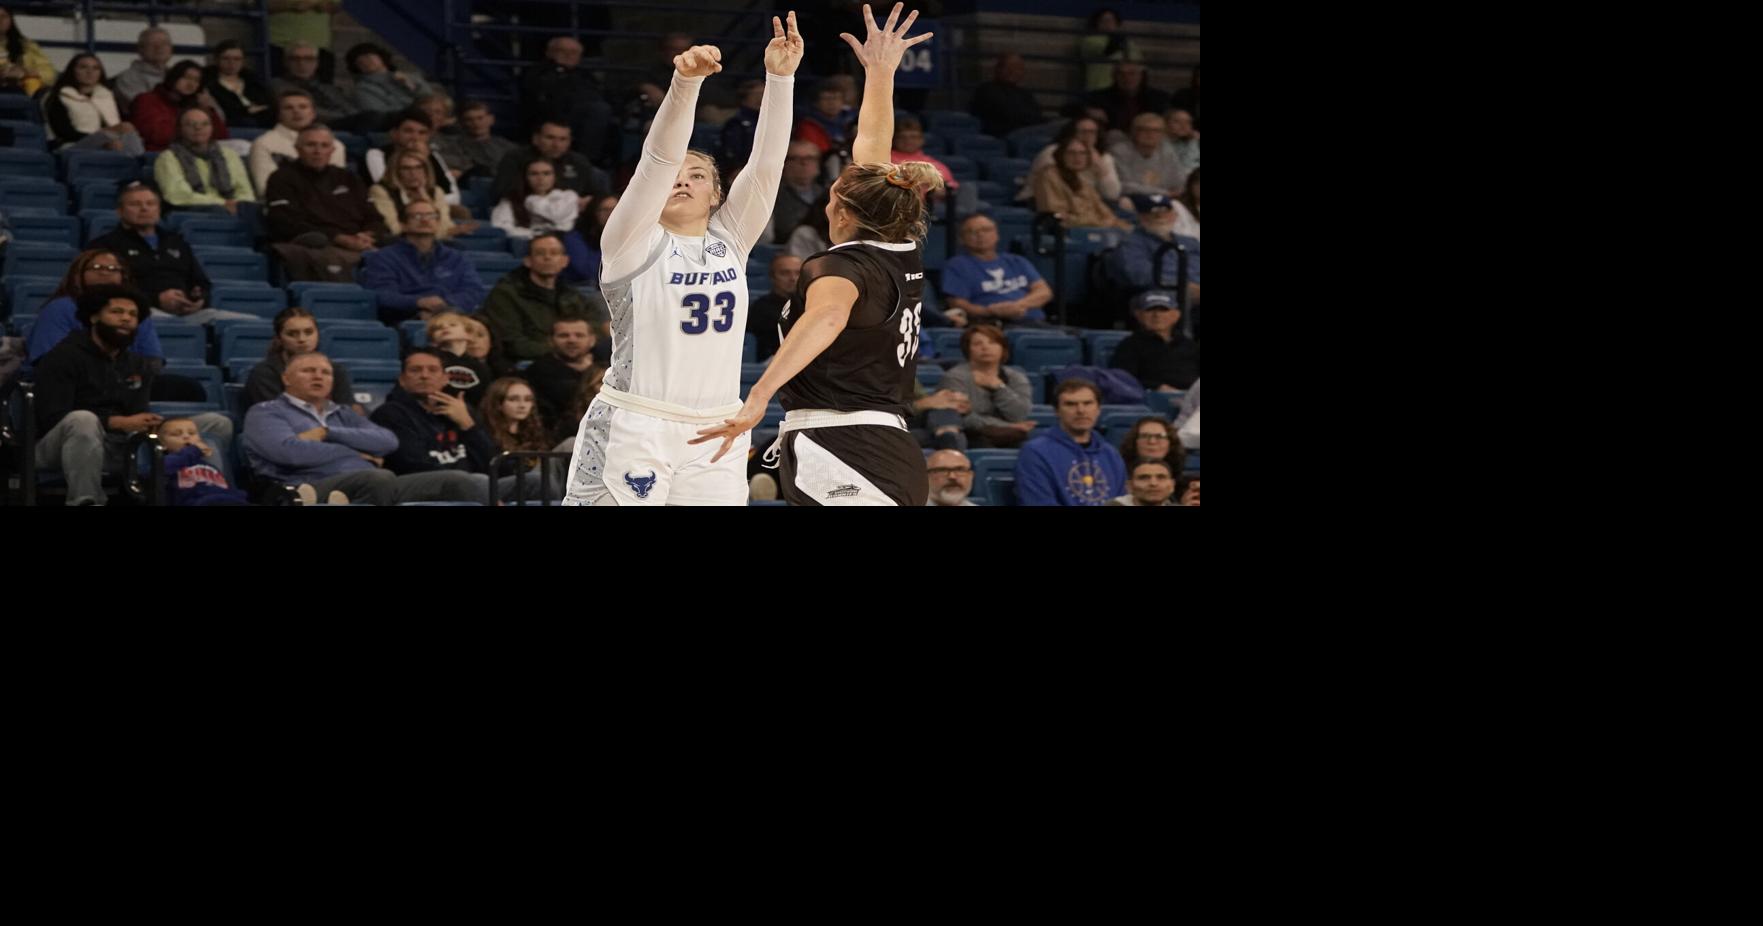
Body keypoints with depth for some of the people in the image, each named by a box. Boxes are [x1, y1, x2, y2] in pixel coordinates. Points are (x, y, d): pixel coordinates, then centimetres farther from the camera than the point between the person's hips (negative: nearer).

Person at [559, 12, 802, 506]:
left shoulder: (730, 241, 10)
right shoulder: (633, 243, 0)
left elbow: (766, 164, 0)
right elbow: (658, 158, -14)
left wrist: (780, 78, -12)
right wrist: (685, 84, -28)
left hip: (715, 437, 4)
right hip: (631, 431, -4)